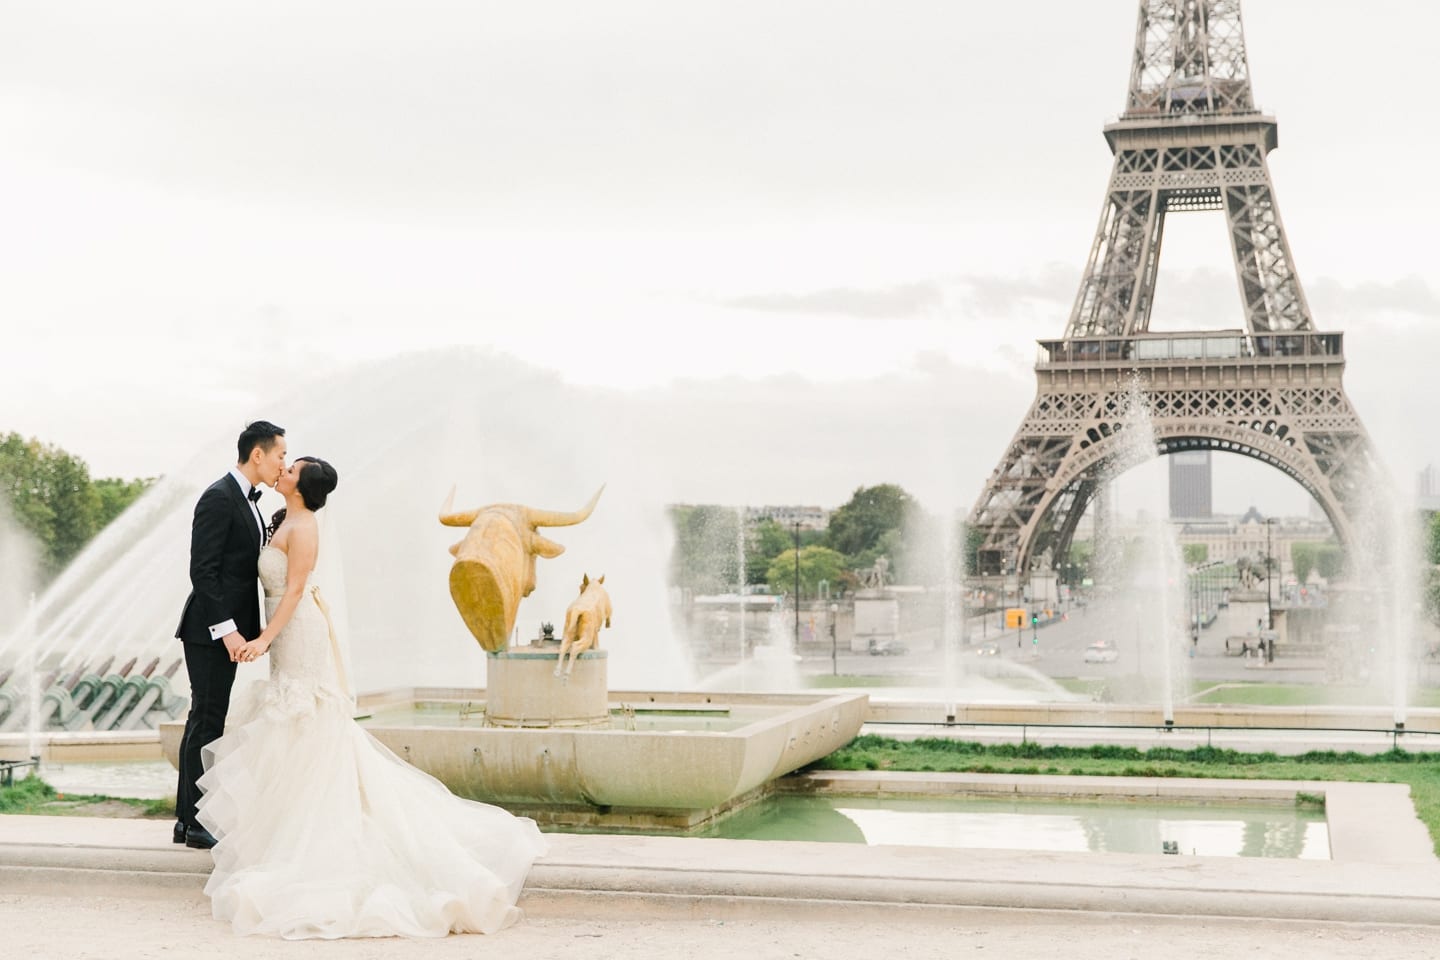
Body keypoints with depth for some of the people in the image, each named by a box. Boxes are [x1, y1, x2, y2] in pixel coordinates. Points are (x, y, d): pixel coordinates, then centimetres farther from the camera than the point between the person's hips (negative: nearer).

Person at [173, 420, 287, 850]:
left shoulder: (246, 500, 15)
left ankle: (188, 819, 21)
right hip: (212, 630, -10)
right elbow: (202, 570, -20)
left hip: (227, 628, 10)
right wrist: (227, 629, -23)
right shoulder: (219, 497, -15)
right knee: (207, 723, -4)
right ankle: (198, 824, 3)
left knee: (204, 722, 14)